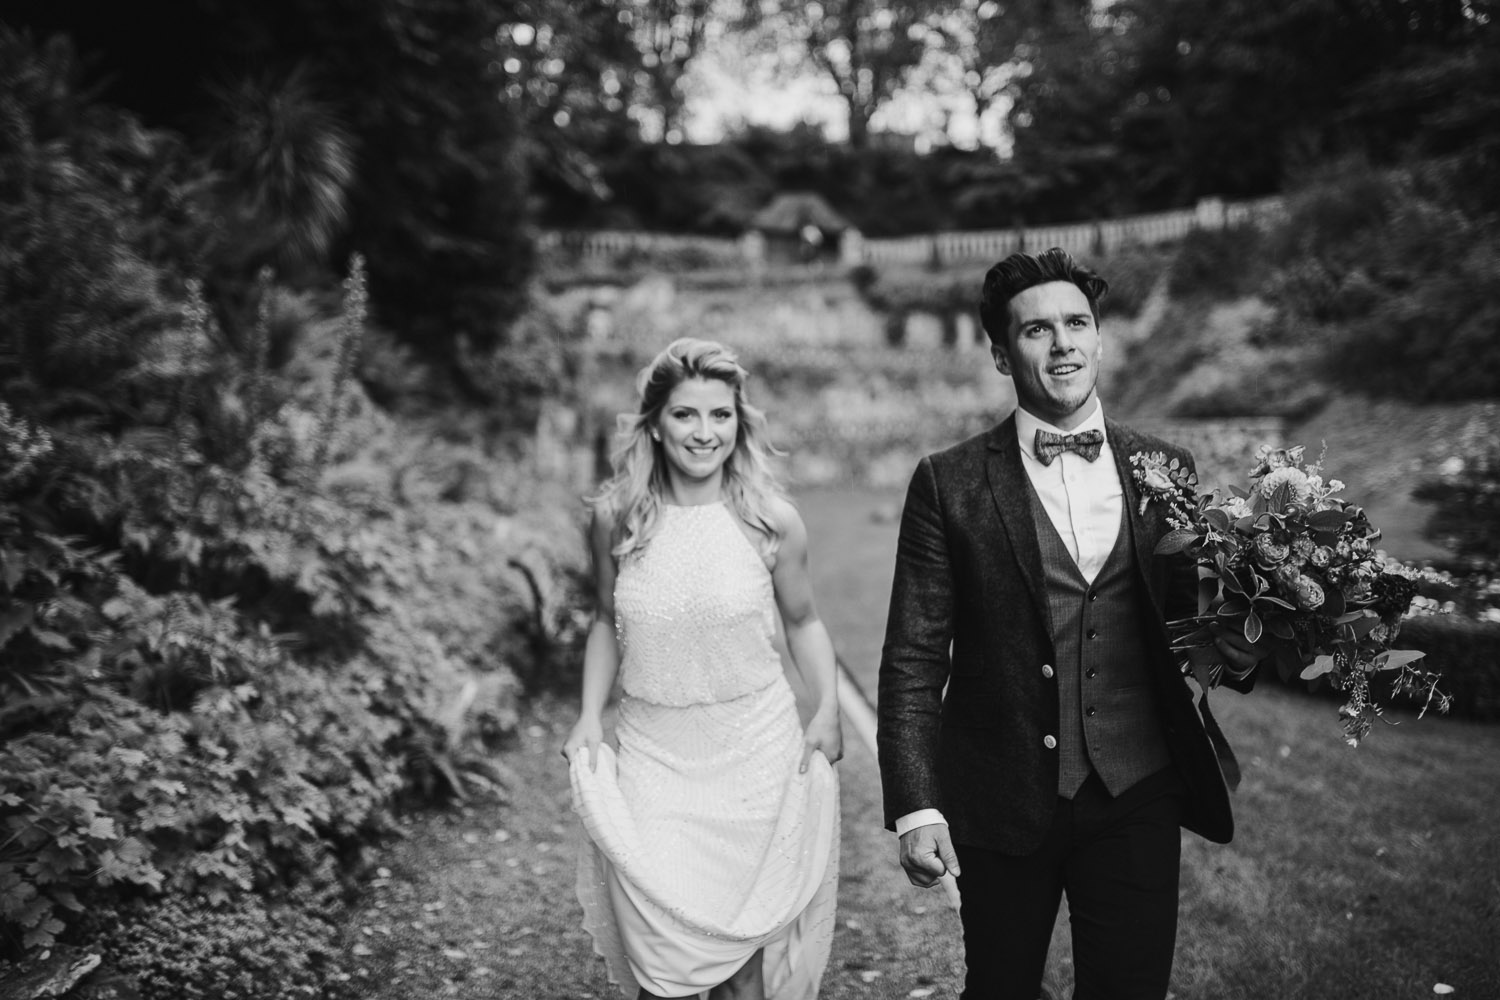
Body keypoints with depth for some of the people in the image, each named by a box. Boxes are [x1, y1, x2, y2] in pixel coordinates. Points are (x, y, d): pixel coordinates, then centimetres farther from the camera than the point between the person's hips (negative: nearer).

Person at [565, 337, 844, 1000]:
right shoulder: (616, 517, -3)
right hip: (651, 755, 1)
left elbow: (801, 622, 9)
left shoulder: (772, 520, -6)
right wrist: (589, 715, 2)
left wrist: (826, 709, -3)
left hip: (756, 752, -1)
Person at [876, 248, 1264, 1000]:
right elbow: (913, 659, -5)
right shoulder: (950, 484, -5)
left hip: (1136, 796, 1)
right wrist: (915, 806, -10)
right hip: (1000, 800, -1)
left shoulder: (1166, 470, 3)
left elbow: (1186, 619, 8)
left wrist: (1242, 650, -14)